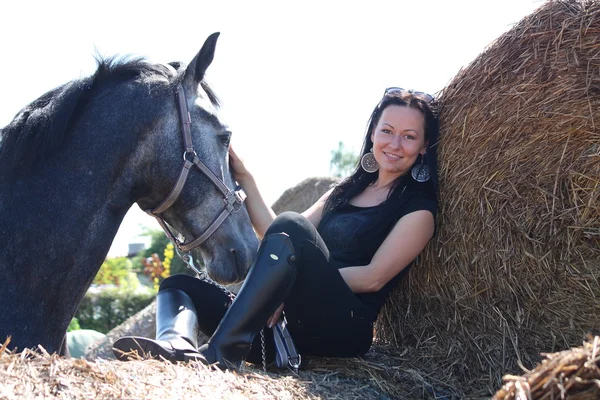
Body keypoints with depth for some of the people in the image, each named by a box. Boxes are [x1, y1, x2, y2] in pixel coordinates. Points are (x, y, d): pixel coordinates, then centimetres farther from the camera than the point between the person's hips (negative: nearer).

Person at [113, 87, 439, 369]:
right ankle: (177, 345, -37)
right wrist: (243, 177, 11)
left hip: (345, 328, -7)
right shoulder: (345, 191, 23)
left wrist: (301, 280, -15)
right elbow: (274, 236, 17)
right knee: (179, 285, 0)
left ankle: (219, 354, -44)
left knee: (291, 227, -31)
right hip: (292, 328, 7)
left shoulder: (418, 207, 4)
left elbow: (374, 278, -9)